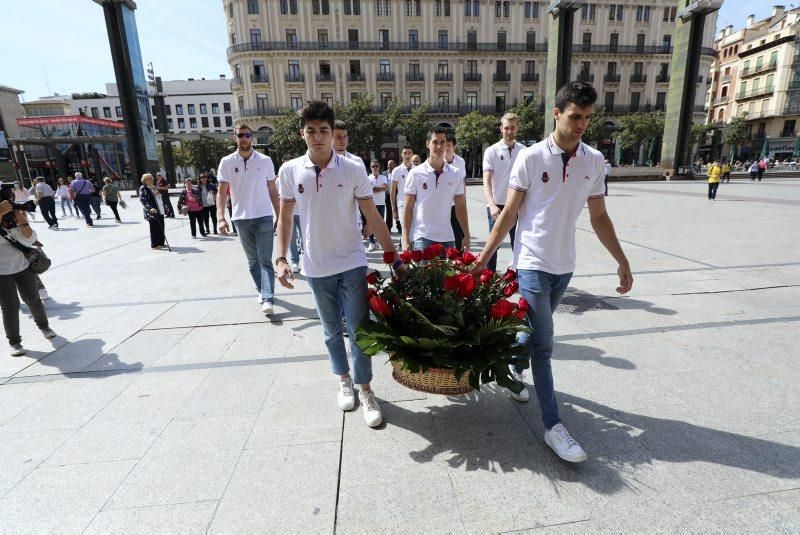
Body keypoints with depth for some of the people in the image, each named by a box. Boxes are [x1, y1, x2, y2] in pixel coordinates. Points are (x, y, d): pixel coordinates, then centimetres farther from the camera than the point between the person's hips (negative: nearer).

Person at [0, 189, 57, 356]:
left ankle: (44, 326, 37)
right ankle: (14, 342, 10)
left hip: (24, 267, 3)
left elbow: (30, 239, -7)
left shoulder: (16, 216, -2)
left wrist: (23, 222, -22)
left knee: (33, 300, 15)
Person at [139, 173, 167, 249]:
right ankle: (154, 245, 4)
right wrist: (150, 208, -31)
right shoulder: (143, 189, -6)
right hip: (152, 212, -8)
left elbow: (159, 197, 28)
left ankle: (161, 243, 19)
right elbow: (143, 200, -17)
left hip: (160, 211, 8)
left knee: (161, 228, 9)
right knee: (155, 228, -4)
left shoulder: (153, 187, 19)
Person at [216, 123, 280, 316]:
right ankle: (262, 290, 27)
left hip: (264, 217, -2)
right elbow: (221, 193, 0)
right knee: (253, 260, 12)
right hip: (241, 219, 2)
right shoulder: (227, 162, 2)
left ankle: (268, 299, -12)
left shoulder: (265, 160, 2)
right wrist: (221, 218, -13)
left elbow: (273, 191, 7)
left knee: (265, 260, -7)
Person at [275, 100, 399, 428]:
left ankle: (365, 391, 20)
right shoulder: (290, 171, -2)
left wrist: (395, 257, -6)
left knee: (359, 329, 3)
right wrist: (281, 259, -5)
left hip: (352, 263, -2)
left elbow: (373, 218, -4)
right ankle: (344, 381, 36)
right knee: (332, 330, 16)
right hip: (316, 267, 2)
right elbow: (285, 219, 6)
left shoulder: (353, 169, -7)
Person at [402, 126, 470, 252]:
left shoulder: (456, 174, 5)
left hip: (447, 238, 3)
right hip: (422, 237, -3)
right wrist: (406, 239, -7)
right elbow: (408, 209, -1)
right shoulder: (415, 174, -2)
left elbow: (460, 207, 9)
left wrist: (467, 236, 5)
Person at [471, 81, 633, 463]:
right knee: (543, 342, -3)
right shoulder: (531, 157, -8)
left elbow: (599, 216, 10)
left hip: (565, 265, 5)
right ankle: (554, 427, 6)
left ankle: (515, 368, 46)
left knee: (536, 330, 19)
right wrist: (485, 255, -6)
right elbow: (509, 213, -5)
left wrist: (622, 260, 9)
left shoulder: (594, 160, 4)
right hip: (532, 263, -5)